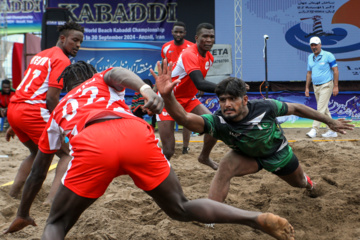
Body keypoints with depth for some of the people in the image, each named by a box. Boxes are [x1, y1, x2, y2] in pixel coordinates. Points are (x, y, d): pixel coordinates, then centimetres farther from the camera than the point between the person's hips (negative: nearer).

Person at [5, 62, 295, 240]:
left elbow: (38, 173, 45)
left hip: (92, 145, -1)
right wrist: (145, 88, -12)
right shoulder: (101, 79, 38)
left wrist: (22, 215, 58)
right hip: (136, 133, 1)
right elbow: (120, 74, 9)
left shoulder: (58, 111, 39)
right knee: (181, 208, 20)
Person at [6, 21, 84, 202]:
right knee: (68, 154, -2)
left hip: (13, 109, 9)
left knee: (37, 153, 28)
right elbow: (51, 97, -13)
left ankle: (13, 193, 23)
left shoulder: (40, 55, 24)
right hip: (33, 112, -9)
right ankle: (52, 199, -17)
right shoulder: (62, 60, -5)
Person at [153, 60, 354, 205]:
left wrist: (330, 121, -12)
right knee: (225, 167, -33)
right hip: (248, 156, -1)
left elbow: (296, 109, -19)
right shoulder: (218, 122, -38)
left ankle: (308, 181, 66)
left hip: (277, 153, 1)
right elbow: (186, 118, -56)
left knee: (299, 183, 26)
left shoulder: (264, 107, -37)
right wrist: (167, 96, -75)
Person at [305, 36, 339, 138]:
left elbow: (335, 71, -9)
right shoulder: (310, 57, 10)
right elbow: (309, 73, 17)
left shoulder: (328, 55, -8)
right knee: (325, 110, 9)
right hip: (315, 87, 7)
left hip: (326, 86, -7)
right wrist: (307, 87, 13)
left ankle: (314, 130, -14)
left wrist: (336, 86, -14)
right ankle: (332, 131, 15)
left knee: (321, 109, -11)